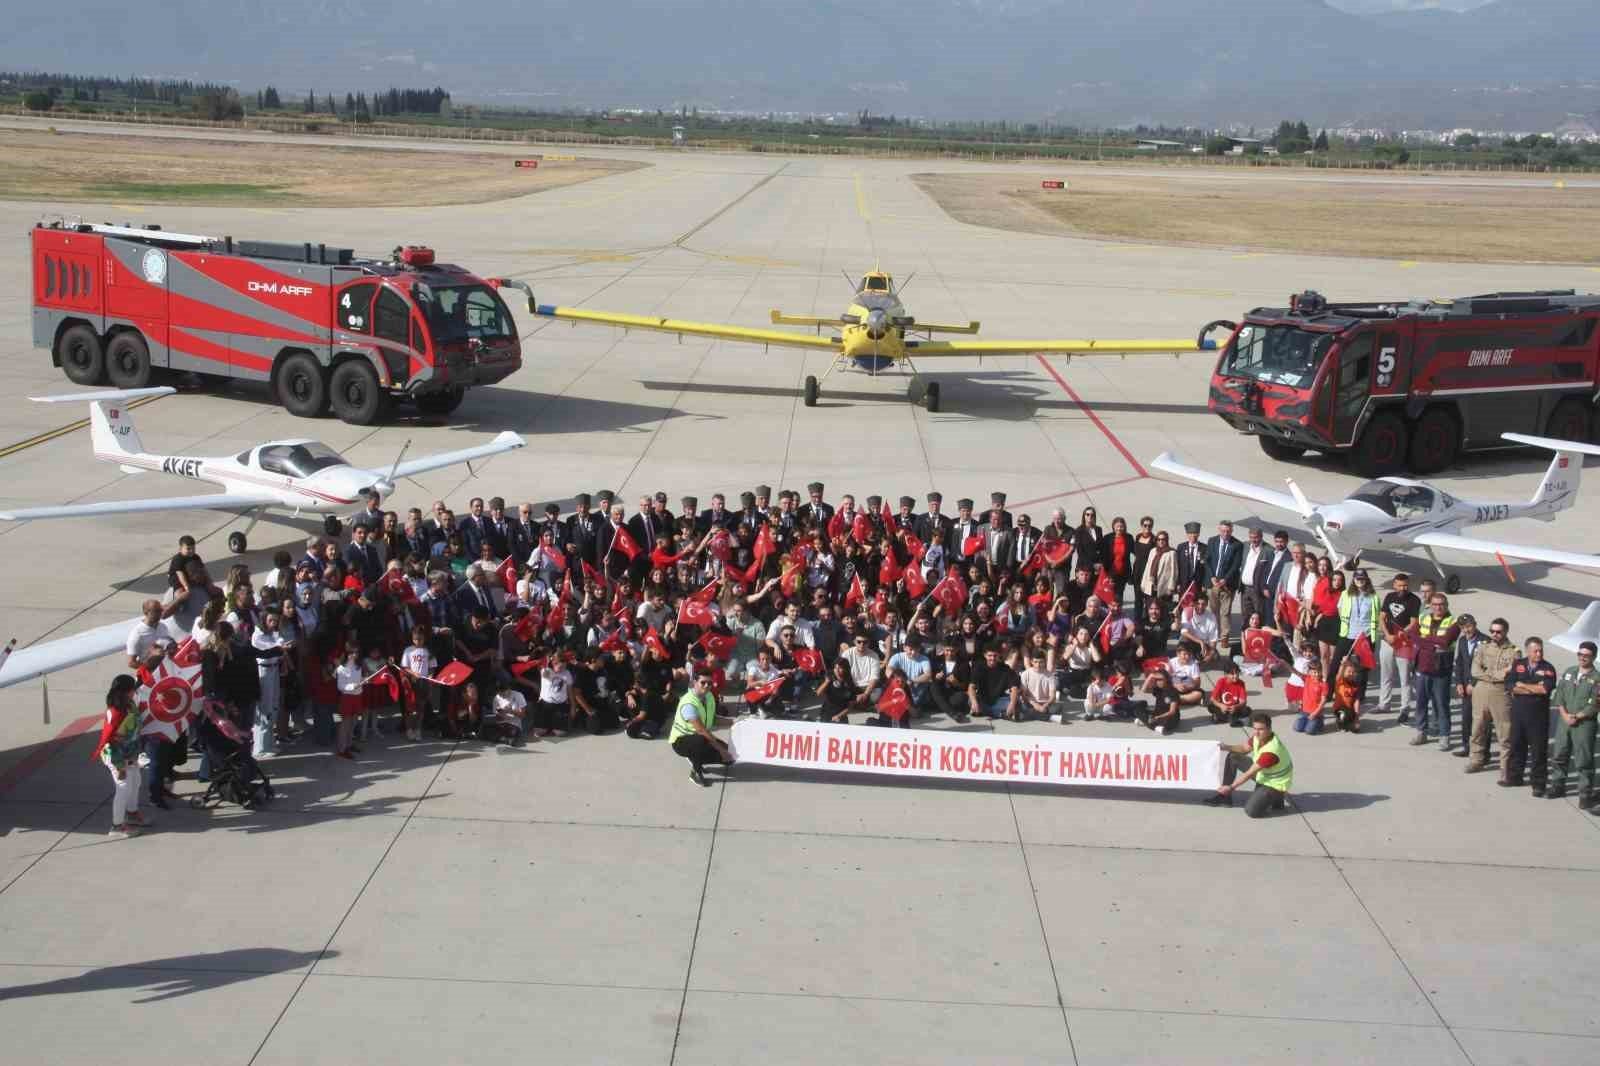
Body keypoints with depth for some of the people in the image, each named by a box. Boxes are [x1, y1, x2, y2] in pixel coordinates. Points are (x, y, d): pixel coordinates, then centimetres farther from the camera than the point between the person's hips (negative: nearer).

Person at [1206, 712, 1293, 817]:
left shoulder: (1271, 751, -36)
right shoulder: (1258, 736, -14)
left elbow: (1249, 773, -28)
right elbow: (1245, 748, 7)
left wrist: (1231, 787, -20)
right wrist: (1227, 747, -11)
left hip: (1275, 784, -8)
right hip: (1262, 773, 8)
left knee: (1251, 810, -23)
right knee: (1232, 757, 4)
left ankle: (1277, 798, 4)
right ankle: (1225, 797, 12)